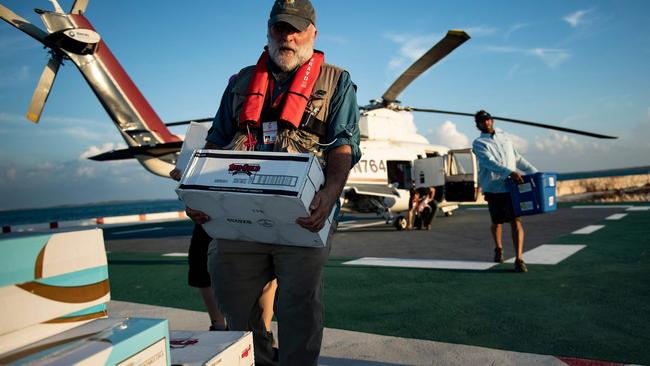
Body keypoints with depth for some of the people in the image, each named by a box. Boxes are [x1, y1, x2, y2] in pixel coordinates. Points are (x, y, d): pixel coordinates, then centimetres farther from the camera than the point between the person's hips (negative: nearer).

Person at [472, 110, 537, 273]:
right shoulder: (478, 143, 0)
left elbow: (517, 158, 26)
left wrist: (534, 171, 21)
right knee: (497, 222, 11)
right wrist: (509, 172, -31)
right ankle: (498, 249, 37)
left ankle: (519, 259, -11)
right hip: (493, 188, -2)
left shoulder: (504, 136, 17)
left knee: (516, 221, -10)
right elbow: (489, 162, -17)